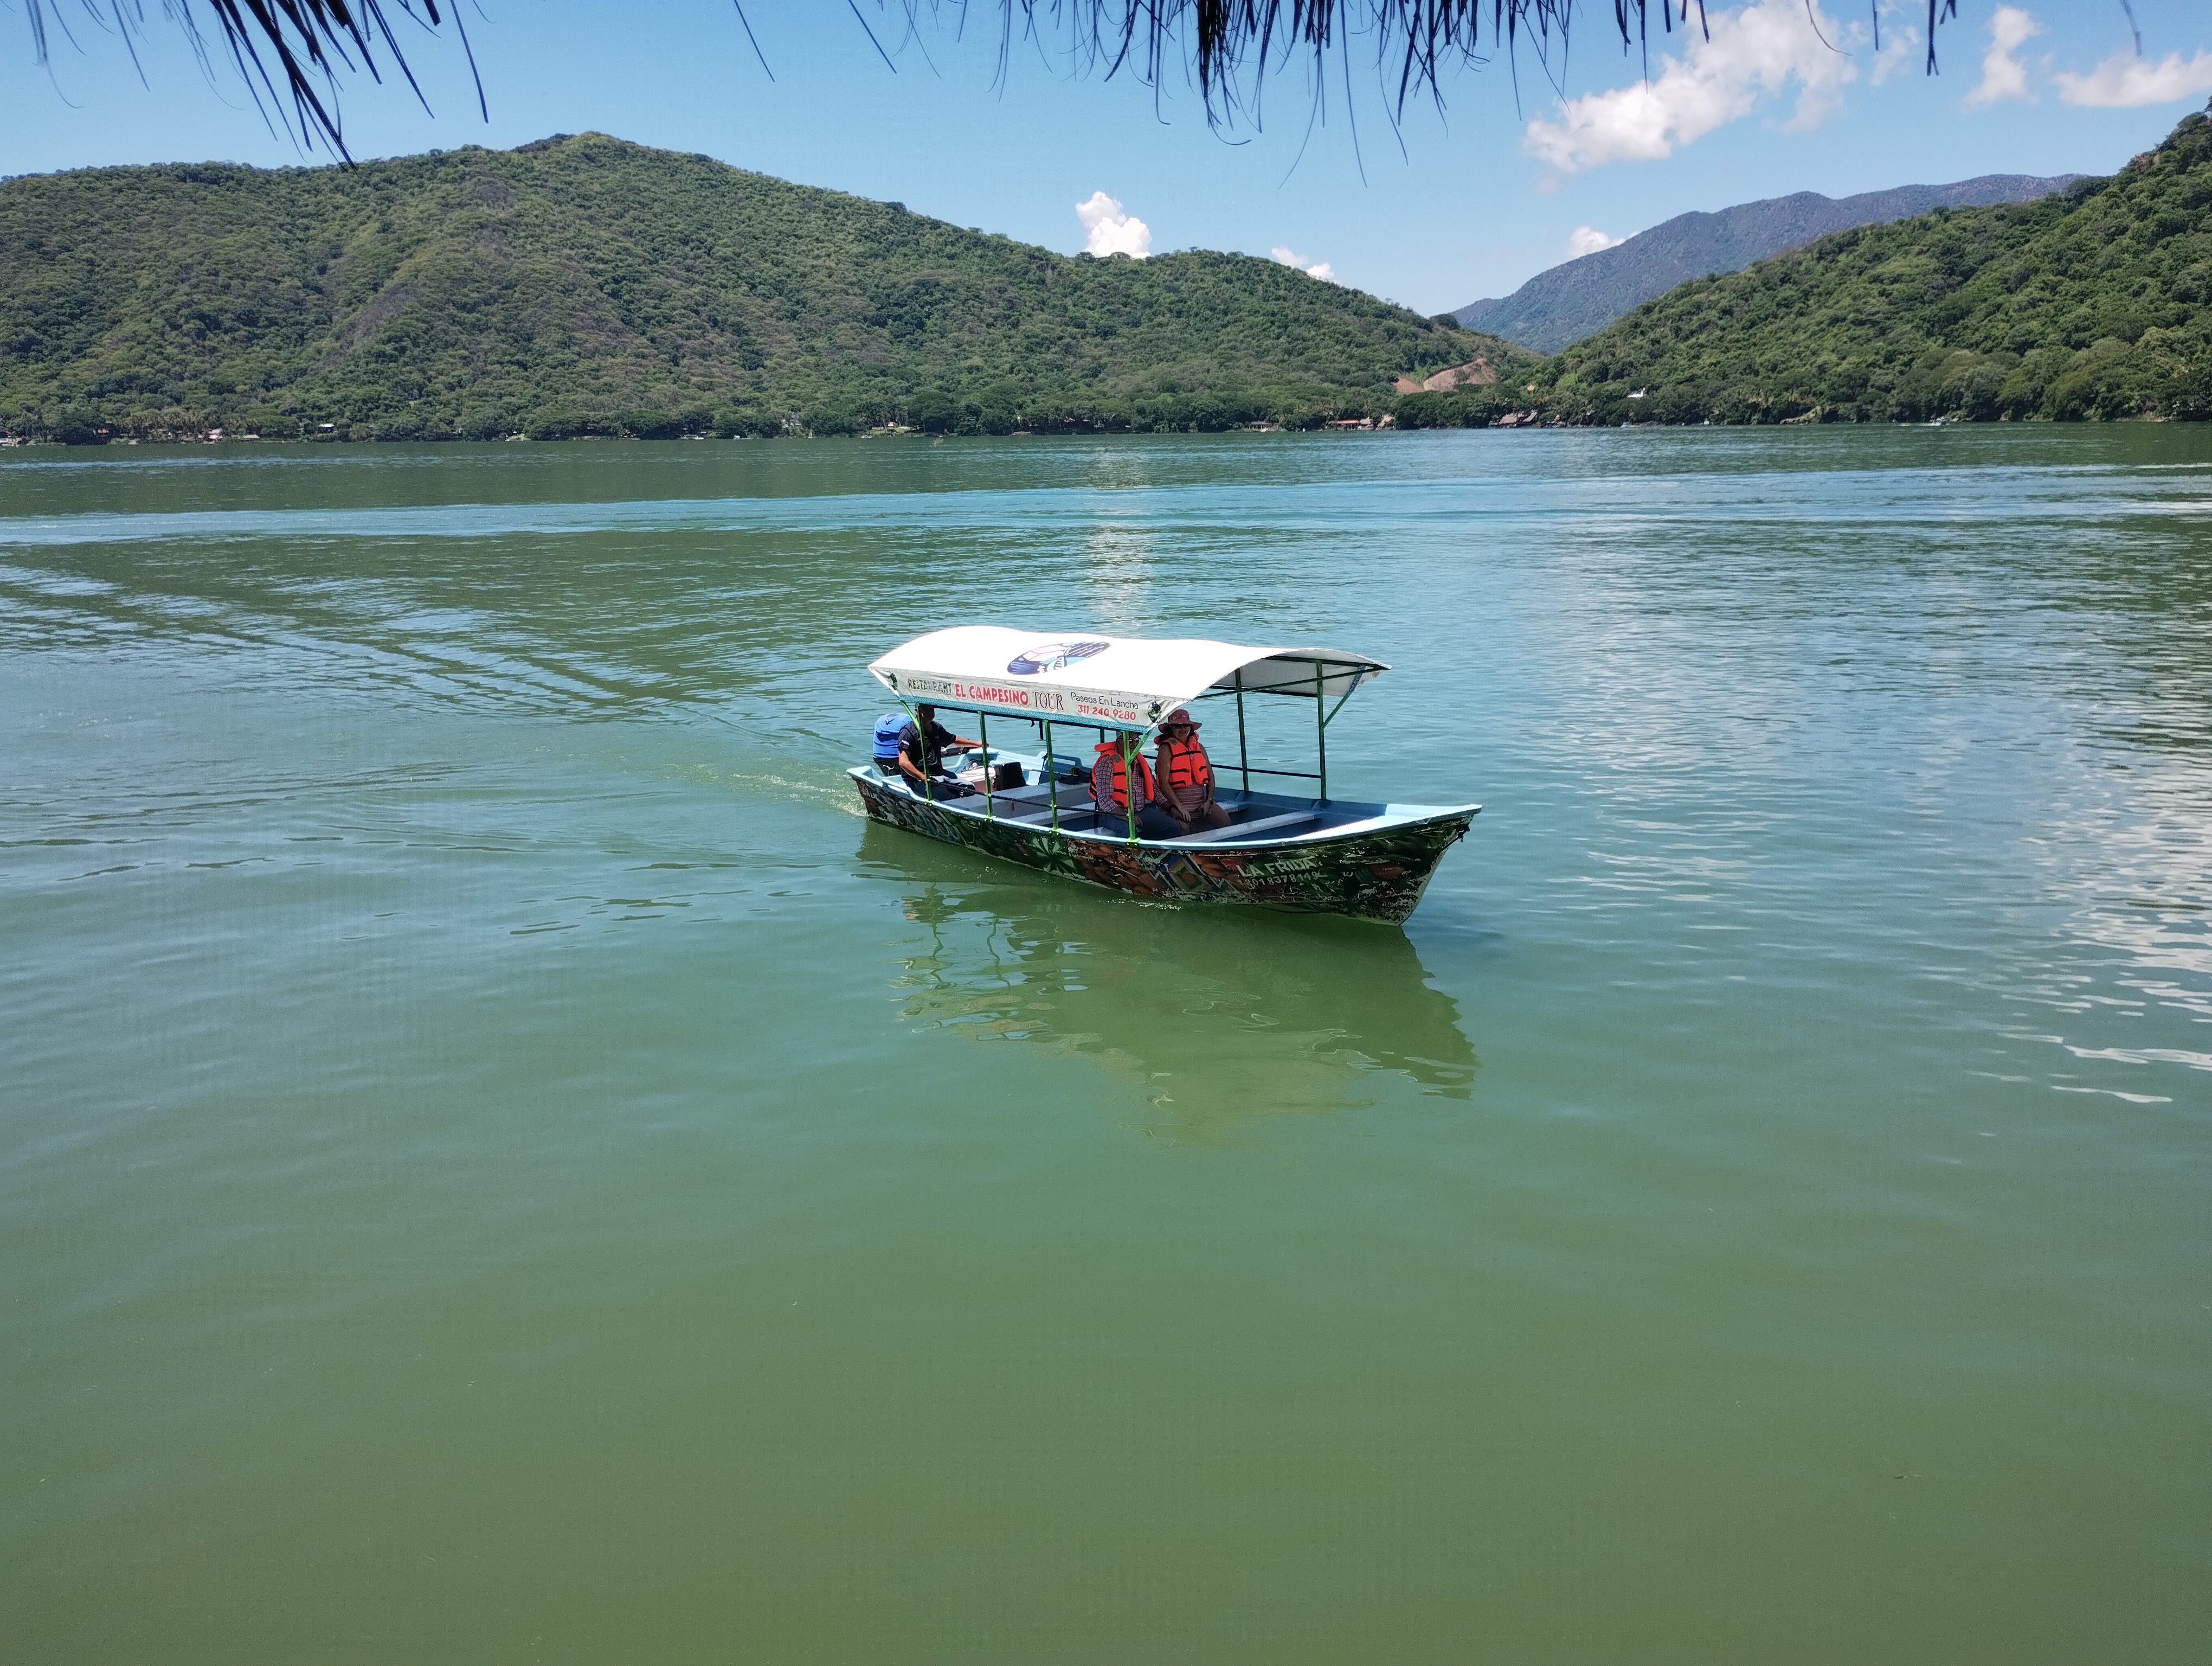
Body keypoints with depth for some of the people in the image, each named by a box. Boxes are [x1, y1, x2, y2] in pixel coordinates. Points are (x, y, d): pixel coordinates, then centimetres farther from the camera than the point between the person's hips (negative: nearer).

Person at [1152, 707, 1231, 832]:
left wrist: (1208, 801, 1)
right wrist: (1179, 806, -17)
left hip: (1201, 801, 6)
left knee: (1225, 822, -12)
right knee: (1183, 829, -32)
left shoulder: (1199, 747, 14)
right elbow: (1164, 781, -11)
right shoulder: (1167, 749, -5)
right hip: (1177, 800, -6)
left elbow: (1210, 776, 15)